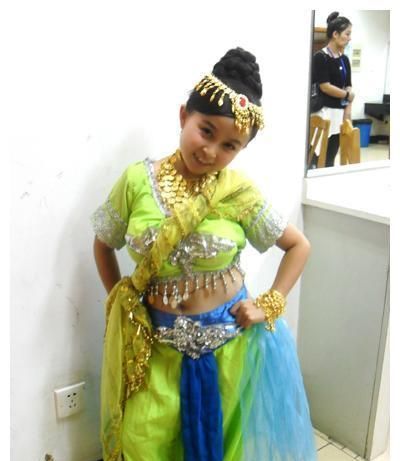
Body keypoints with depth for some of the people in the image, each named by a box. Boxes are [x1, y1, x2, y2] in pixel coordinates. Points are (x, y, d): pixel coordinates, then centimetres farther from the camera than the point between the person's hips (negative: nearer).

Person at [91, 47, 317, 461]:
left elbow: (299, 245, 0)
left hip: (230, 341, 0)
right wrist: (120, 302, 2)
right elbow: (103, 245, 4)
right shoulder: (138, 180, -11)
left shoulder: (241, 192, -12)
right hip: (157, 342, 1)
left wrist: (269, 305, -6)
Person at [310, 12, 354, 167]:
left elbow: (348, 87, 12)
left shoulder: (344, 59, 13)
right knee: (318, 156, -5)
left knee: (331, 156, 10)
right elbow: (325, 87, -13)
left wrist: (348, 111, -1)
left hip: (340, 113, 7)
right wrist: (348, 95, -1)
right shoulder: (320, 57, -8)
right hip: (325, 112, -7)